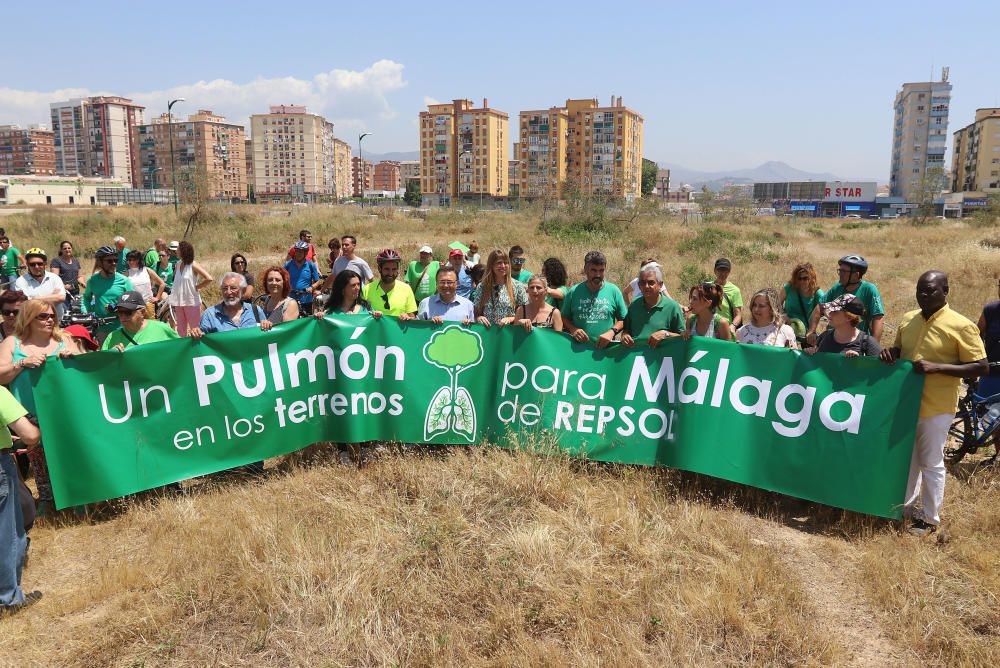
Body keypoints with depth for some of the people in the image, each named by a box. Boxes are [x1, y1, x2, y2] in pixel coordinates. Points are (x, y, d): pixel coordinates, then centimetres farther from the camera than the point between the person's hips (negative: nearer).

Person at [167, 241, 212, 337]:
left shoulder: (193, 265, -11)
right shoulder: (178, 265, 6)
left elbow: (209, 279, -20)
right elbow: (175, 281, 18)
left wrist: (196, 287, -12)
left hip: (192, 302, -6)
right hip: (178, 302, 6)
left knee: (194, 329, 2)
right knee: (181, 329, 13)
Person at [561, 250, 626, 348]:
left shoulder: (613, 291, 4)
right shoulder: (573, 292, 5)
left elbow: (623, 319, 7)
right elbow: (564, 318, 12)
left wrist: (612, 332, -10)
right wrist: (572, 329, -8)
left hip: (606, 348, 0)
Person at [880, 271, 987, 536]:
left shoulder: (960, 326, -13)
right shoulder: (907, 320, 5)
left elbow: (981, 367, -13)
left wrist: (936, 367, -24)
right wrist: (889, 353, -6)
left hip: (935, 407, -6)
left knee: (931, 464, 6)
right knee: (907, 459, 18)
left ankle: (929, 519, 21)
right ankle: (906, 507, 35)